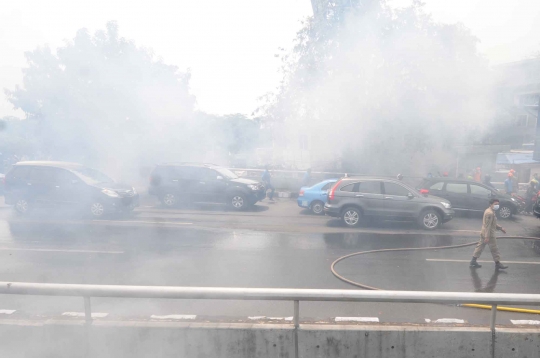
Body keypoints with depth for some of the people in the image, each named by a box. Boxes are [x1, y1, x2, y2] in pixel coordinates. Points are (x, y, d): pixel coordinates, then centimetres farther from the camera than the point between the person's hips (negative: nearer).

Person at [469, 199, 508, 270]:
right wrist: (487, 237, -24)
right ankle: (498, 264, 16)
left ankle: (473, 262, 15)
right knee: (494, 249, 3)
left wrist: (500, 228, 18)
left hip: (483, 233, 10)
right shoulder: (490, 213, -21)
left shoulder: (489, 211, 12)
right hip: (490, 234, -10)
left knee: (480, 246, 12)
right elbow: (488, 225, -24)